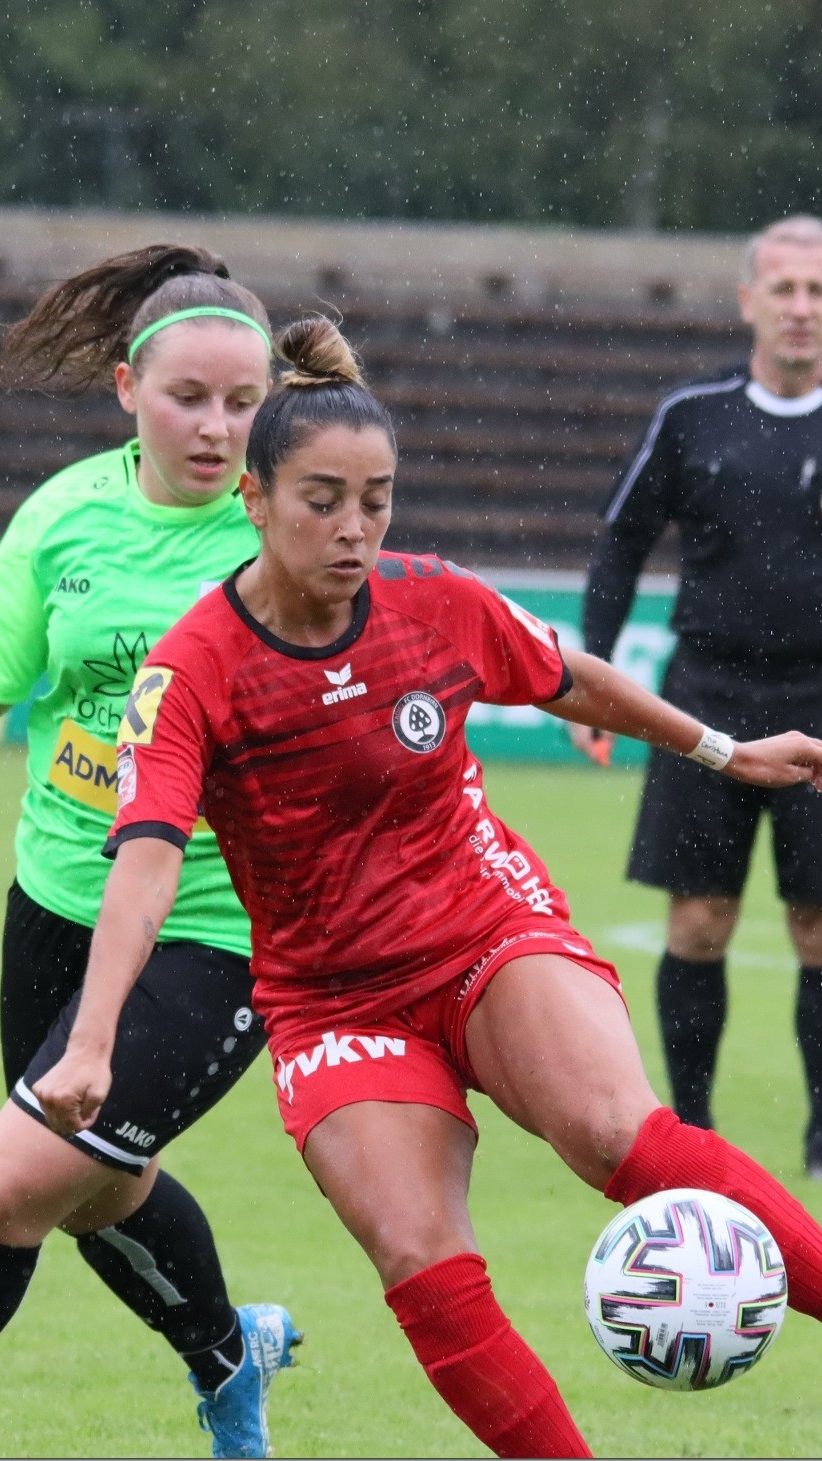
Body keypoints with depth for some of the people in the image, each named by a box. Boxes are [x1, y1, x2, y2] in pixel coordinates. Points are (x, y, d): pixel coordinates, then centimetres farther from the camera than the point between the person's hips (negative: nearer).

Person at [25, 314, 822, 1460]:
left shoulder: (440, 604, -6)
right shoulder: (191, 672, -15)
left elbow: (571, 682, 15)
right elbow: (146, 863, -28)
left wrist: (724, 751, 27)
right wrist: (90, 1047, -41)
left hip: (495, 932, 1)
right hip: (335, 999, 0)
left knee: (616, 1133, -29)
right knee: (424, 1269, -19)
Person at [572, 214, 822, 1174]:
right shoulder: (691, 418, 3)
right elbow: (622, 542, 11)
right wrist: (590, 675, 4)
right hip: (707, 698, 1)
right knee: (698, 923, 0)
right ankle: (687, 1124, 11)